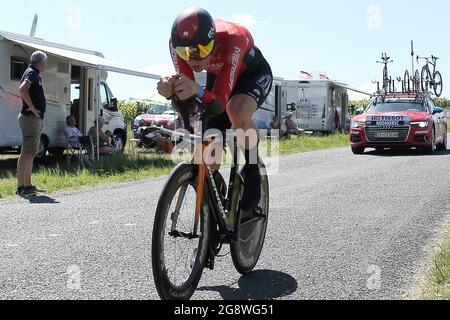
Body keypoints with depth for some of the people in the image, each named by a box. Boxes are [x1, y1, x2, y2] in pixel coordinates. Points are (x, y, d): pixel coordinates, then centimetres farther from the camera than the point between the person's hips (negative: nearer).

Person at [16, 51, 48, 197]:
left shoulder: (35, 75, 18)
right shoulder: (31, 73, -11)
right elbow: (22, 88, -31)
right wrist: (32, 107, -25)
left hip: (36, 119, 10)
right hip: (30, 118, -10)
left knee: (31, 154, 13)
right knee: (27, 153, -11)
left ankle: (28, 185, 20)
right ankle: (21, 187, -11)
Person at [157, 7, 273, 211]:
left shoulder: (232, 39, -42)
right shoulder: (177, 42, -30)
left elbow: (219, 103, -45)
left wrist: (197, 90, -66)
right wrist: (171, 92, -54)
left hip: (254, 74, -4)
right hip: (218, 76, 4)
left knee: (236, 111, -38)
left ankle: (253, 170, -13)